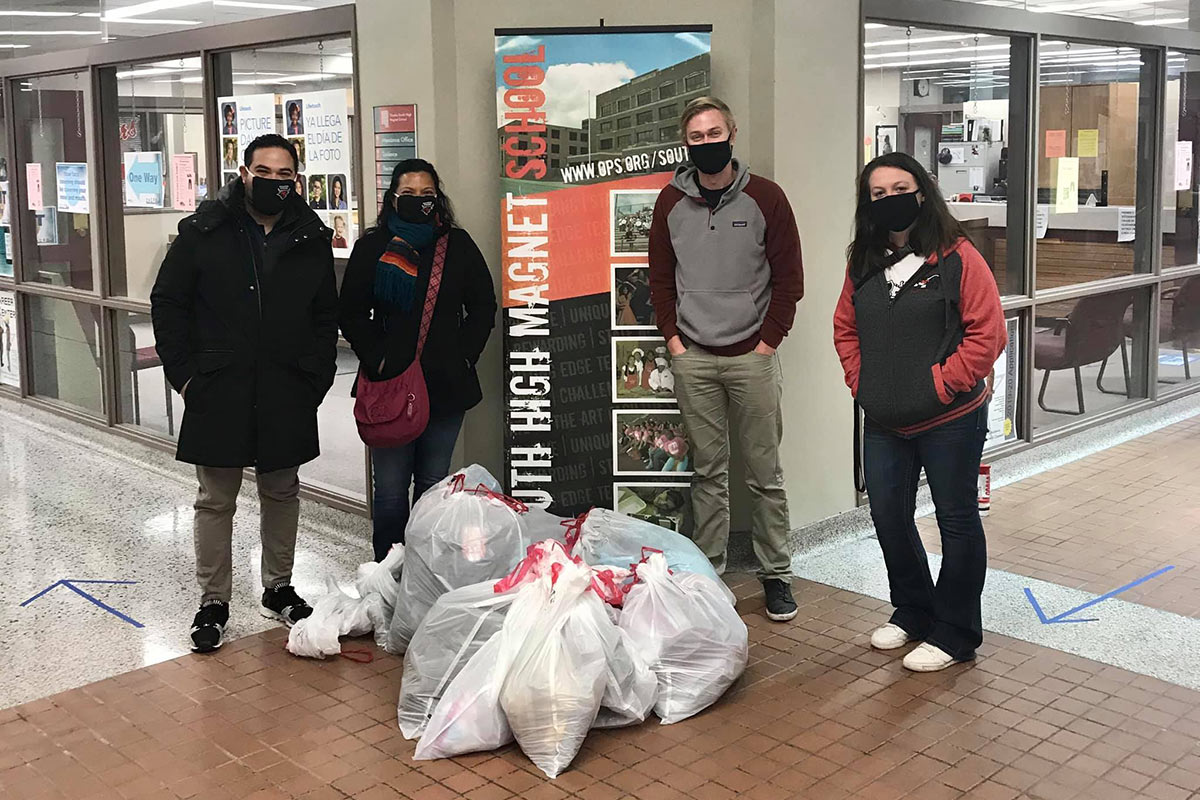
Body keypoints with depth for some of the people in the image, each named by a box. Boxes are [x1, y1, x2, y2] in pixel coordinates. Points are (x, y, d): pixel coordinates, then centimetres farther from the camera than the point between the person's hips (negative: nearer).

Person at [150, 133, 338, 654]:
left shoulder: (311, 239, 4)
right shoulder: (203, 231, -3)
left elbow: (326, 317, 11)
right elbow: (167, 303, 2)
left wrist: (315, 378, 2)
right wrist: (184, 373, -4)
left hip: (286, 396, 2)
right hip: (217, 393, -2)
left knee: (282, 494, 14)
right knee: (216, 501, 7)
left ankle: (278, 590, 30)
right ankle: (213, 602, 19)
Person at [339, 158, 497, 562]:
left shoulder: (458, 245, 7)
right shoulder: (372, 247, 4)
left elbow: (483, 308, 10)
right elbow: (351, 314, 4)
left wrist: (463, 356, 0)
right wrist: (377, 360, -8)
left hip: (446, 386, 2)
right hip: (390, 386, -1)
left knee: (434, 486, 9)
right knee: (391, 490, 0)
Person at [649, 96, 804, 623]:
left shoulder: (764, 198, -1)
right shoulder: (671, 201, 7)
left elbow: (789, 277, 0)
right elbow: (660, 277, 12)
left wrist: (768, 342, -5)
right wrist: (673, 338, 2)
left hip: (752, 357, -2)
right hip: (693, 359, 2)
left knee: (765, 474, 3)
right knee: (708, 473, 8)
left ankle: (776, 574, 14)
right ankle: (709, 573, 16)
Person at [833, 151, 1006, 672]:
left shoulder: (957, 257, -11)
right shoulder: (864, 262, 7)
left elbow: (988, 334, -13)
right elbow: (845, 328, 16)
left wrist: (940, 384, -15)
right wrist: (860, 382, 4)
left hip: (950, 421, -6)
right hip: (884, 423, 6)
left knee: (957, 521, 6)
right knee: (888, 517, 15)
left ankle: (955, 633, 20)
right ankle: (912, 611, 36)